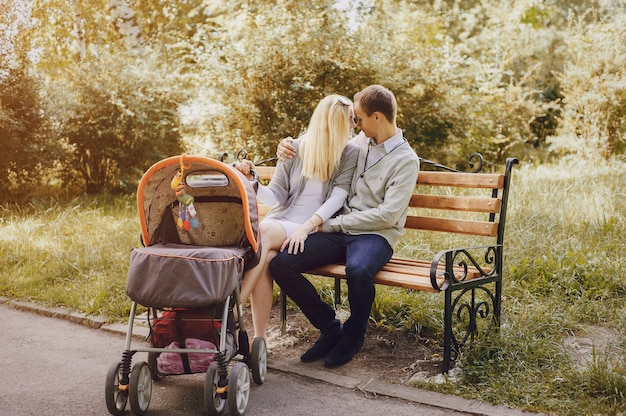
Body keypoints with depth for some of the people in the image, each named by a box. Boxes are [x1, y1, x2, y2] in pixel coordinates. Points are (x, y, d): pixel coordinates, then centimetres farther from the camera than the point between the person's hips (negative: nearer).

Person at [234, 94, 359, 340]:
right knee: (265, 258, -33)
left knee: (264, 231, -33)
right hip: (280, 220, 2)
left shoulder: (350, 153, 5)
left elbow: (338, 196, -8)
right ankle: (259, 339, -25)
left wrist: (306, 227, -22)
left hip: (314, 229, -2)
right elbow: (276, 196, 5)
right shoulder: (295, 149, 8)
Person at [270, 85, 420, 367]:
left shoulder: (406, 160, -4)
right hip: (340, 230, 6)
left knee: (358, 270, -41)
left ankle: (354, 334, -8)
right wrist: (289, 148, 12)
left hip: (375, 235, -6)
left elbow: (388, 215, -13)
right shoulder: (359, 142, 14)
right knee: (280, 263, -17)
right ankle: (330, 328, 0)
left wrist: (334, 223, -12)